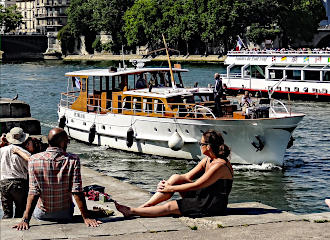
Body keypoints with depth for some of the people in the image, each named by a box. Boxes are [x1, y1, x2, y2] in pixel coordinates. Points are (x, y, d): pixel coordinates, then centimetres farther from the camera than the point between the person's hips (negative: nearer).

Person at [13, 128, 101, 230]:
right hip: (64, 215, 0)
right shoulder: (73, 160, -16)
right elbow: (77, 191, -20)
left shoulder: (34, 159, -14)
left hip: (41, 214, 0)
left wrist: (25, 220, -17)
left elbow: (33, 192, -18)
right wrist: (86, 218, -17)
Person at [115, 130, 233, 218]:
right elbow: (187, 177, 6)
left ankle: (132, 211, -4)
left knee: (170, 207, -13)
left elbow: (196, 185, -21)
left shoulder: (220, 165, -22)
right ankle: (144, 206, -6)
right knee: (175, 178, -4)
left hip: (214, 205, -9)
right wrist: (167, 184, -6)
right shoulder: (207, 160, 8)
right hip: (203, 196, 9)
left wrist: (170, 188, -15)